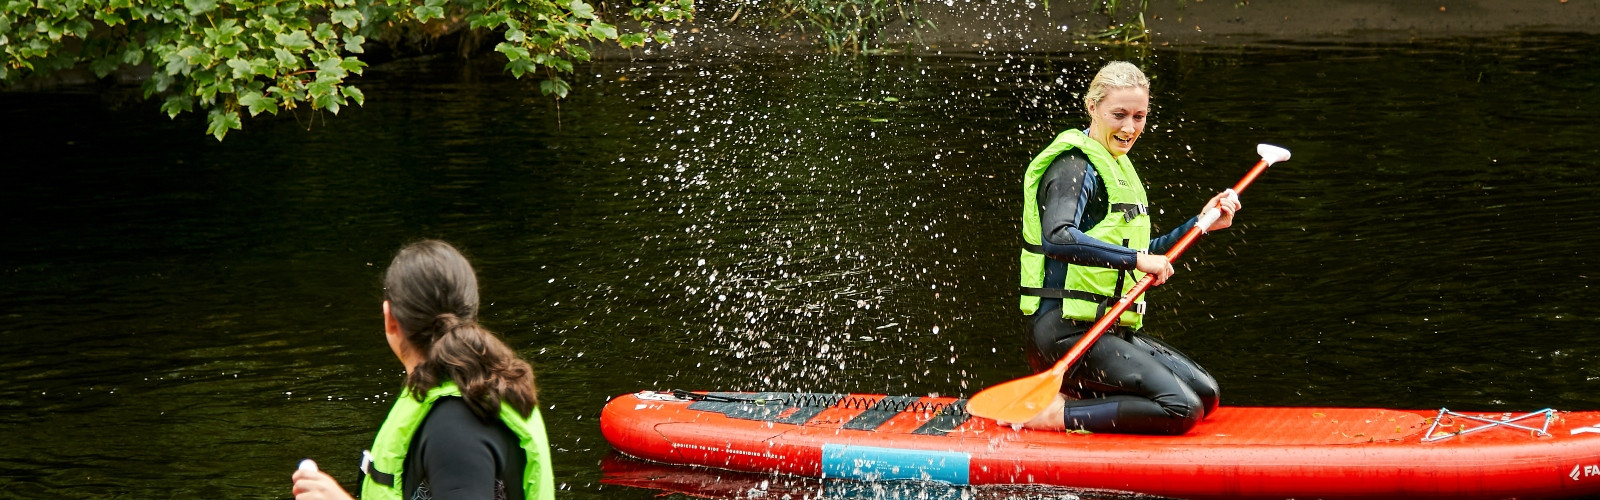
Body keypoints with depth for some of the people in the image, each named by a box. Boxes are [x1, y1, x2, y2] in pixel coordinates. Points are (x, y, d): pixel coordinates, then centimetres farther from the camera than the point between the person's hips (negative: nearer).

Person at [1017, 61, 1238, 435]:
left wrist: (1202, 223, 20)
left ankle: (1074, 395, 8)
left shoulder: (1116, 166, 20)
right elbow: (1058, 239, -31)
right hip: (1067, 331, -10)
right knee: (1181, 410, -20)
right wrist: (1136, 259, -30)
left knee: (1206, 394, 10)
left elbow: (1143, 260, 26)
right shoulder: (1076, 166, -11)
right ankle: (1056, 414, -14)